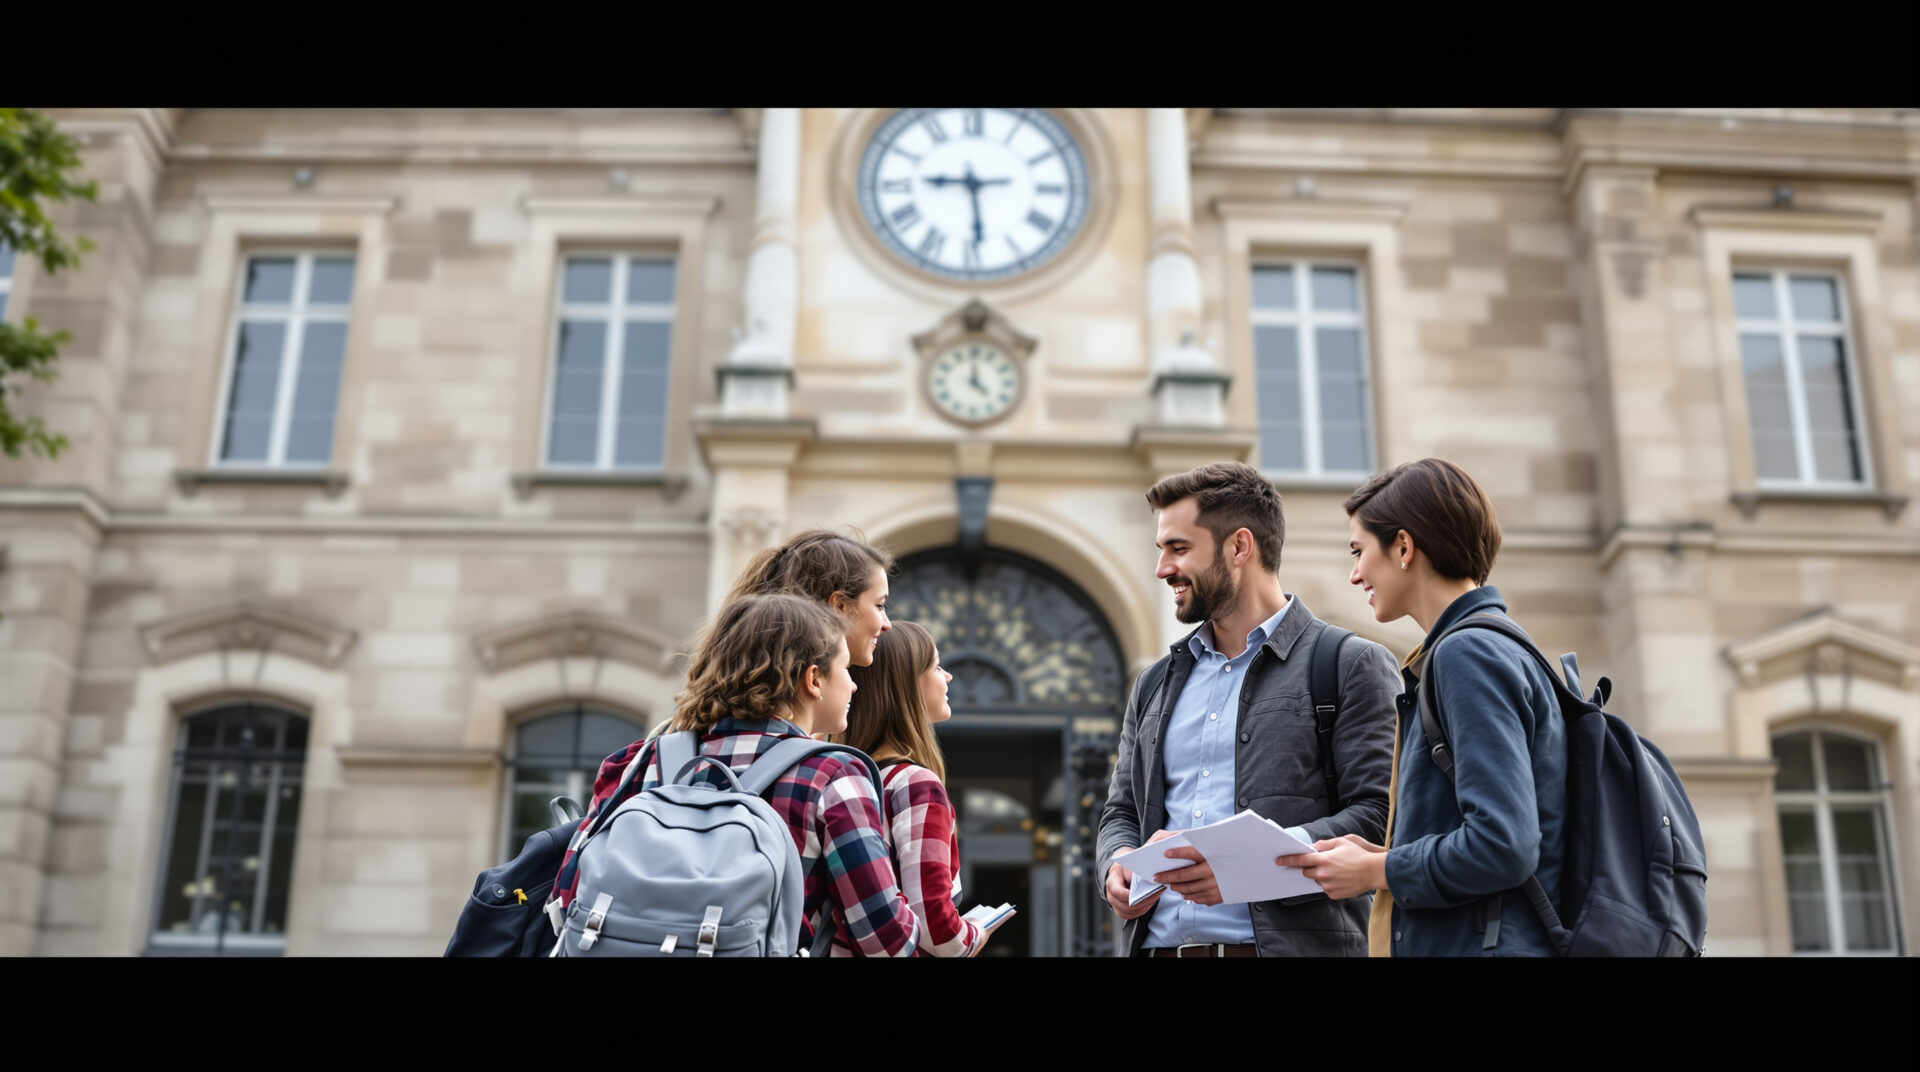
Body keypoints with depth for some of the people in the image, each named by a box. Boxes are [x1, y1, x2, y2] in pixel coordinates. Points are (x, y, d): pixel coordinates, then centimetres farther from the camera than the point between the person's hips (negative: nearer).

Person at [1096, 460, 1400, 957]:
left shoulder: (1351, 665, 0)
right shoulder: (1154, 684, 18)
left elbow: (1380, 815, -9)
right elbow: (1122, 812, 21)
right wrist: (1119, 862, -1)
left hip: (1291, 941, -5)